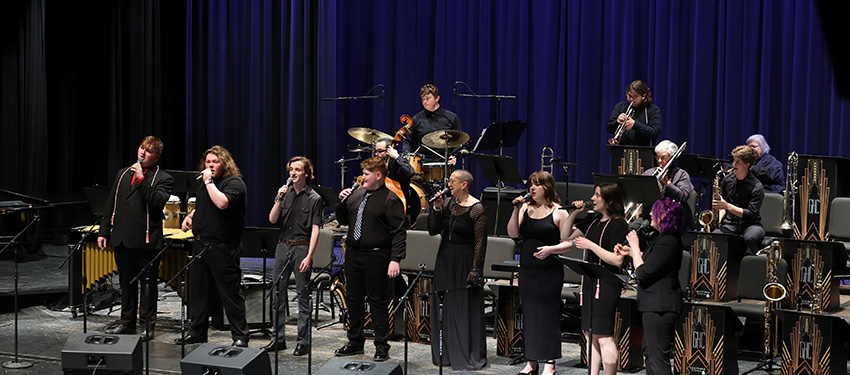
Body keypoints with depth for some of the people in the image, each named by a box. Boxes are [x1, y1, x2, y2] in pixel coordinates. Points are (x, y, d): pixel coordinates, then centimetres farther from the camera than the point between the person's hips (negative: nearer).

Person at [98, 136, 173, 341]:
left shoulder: (163, 179, -2)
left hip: (146, 241, -6)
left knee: (147, 284, 1)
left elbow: (157, 202, -19)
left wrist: (142, 180, -20)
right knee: (126, 282, 15)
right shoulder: (123, 174, 16)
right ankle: (127, 322, 27)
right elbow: (111, 205, 17)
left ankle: (147, 326, 9)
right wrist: (104, 231, 11)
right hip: (122, 239, 6)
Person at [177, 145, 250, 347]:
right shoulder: (204, 183, 16)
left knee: (230, 292, -4)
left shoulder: (234, 182, -9)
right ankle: (196, 332, 24)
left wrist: (209, 181, -18)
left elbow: (222, 203, -27)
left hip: (223, 247, -8)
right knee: (198, 289, 13)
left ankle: (240, 336, 2)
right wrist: (190, 216, 11)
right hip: (201, 243, 8)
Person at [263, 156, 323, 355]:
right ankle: (278, 338, 16)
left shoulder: (314, 198, -4)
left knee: (303, 296, -1)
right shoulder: (285, 193, 10)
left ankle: (303, 341, 6)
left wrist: (309, 256, -16)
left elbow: (315, 229, -8)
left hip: (302, 248, -5)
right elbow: (272, 220, 4)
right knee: (278, 293, 7)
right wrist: (279, 200, -9)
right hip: (283, 247, 5)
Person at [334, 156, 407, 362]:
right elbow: (343, 220, 22)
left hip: (376, 258, -7)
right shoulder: (356, 194, 11)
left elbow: (399, 232, -14)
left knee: (377, 300, 0)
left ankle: (381, 346, 9)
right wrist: (342, 202, 4)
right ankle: (355, 341, 25)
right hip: (353, 254, 7)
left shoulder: (390, 200, -10)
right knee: (353, 298, 13)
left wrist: (395, 259, -22)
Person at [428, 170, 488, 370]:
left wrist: (475, 269, -18)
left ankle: (469, 356, 6)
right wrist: (436, 208, -6)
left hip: (465, 261, -7)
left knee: (466, 308, -2)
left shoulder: (476, 209, -12)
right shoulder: (447, 203, 6)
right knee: (445, 307, 10)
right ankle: (446, 353, 21)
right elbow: (433, 230, 6)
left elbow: (480, 242, -14)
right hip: (445, 260, 7)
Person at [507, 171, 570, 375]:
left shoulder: (559, 212, -4)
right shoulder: (525, 209, 9)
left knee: (548, 313, -2)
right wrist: (516, 211, -8)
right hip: (527, 268, 5)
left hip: (550, 270, -5)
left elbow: (566, 242, -5)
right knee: (529, 313, 9)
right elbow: (513, 234, 2)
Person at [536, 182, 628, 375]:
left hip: (606, 285, -8)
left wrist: (590, 245, -18)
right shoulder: (593, 221, 13)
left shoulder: (618, 225, -11)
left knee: (603, 336, -8)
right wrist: (573, 213, 7)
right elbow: (567, 236, 18)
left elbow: (617, 260, -19)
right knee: (590, 335, 11)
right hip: (589, 283, 8)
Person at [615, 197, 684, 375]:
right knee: (649, 352, 21)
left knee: (657, 357, -7)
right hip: (656, 305, 12)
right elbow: (653, 263, 25)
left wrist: (635, 247, -12)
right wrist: (631, 252, 15)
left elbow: (642, 273, -24)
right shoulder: (670, 239, 12)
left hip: (659, 307, -12)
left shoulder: (666, 243, -23)